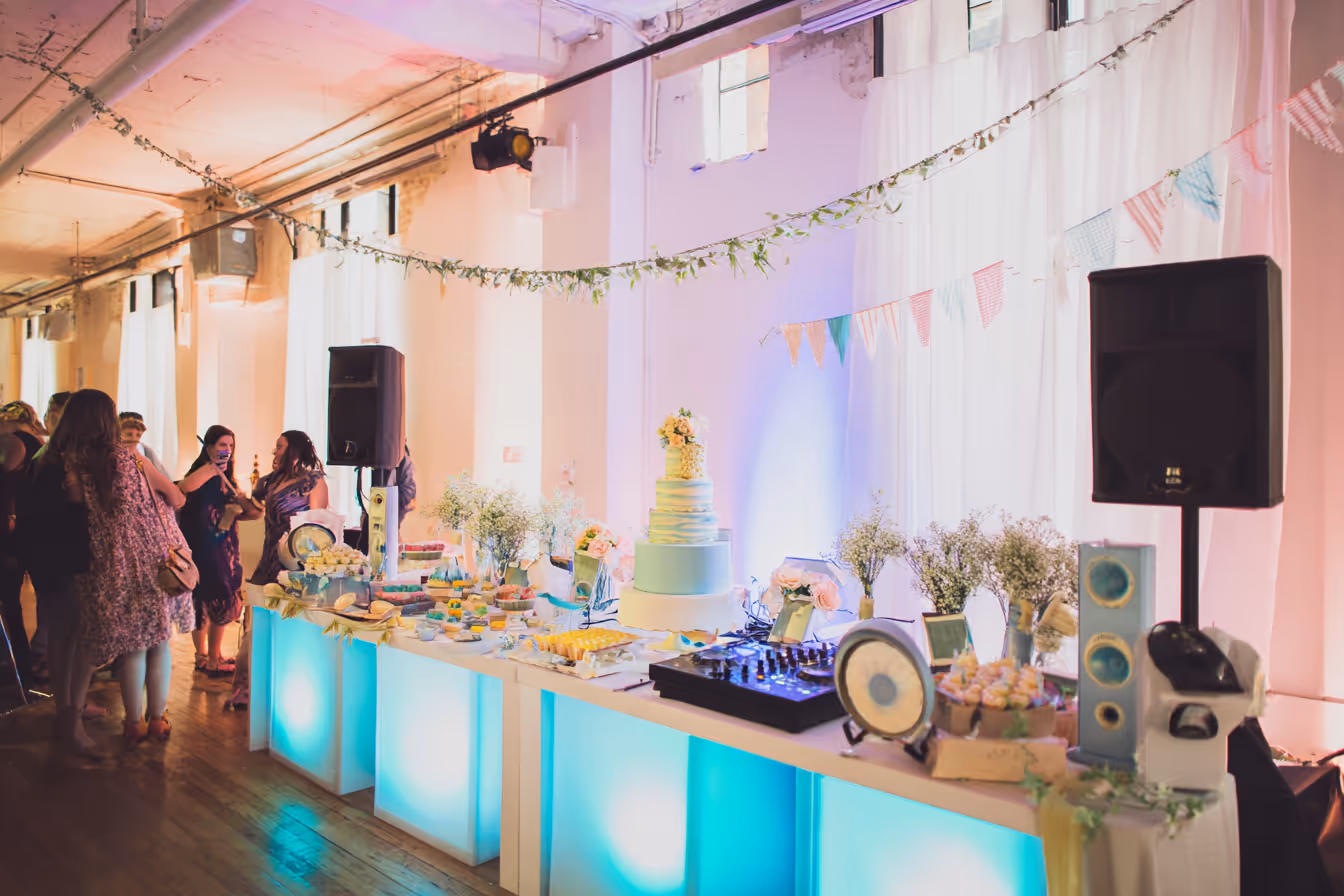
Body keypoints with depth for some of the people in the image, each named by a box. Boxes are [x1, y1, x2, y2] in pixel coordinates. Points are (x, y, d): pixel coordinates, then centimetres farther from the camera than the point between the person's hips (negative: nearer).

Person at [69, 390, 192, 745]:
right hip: (154, 559, -1)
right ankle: (157, 719, 22)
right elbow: (176, 498, -2)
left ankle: (135, 723, 22)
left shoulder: (68, 465, -8)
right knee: (159, 641, 14)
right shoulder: (129, 458, -10)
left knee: (132, 647, 13)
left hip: (112, 567, 1)